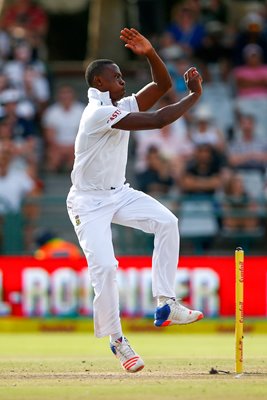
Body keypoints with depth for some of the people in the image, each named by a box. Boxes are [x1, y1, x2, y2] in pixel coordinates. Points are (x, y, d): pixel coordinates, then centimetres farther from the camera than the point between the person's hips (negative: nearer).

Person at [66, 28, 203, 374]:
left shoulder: (122, 106, 5)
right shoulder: (99, 113, -23)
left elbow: (162, 85, 5)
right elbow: (157, 121, -27)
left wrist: (150, 54, -12)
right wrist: (194, 95, -17)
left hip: (119, 194, 8)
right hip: (88, 202, -8)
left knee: (166, 222, -13)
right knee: (104, 266, -20)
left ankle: (165, 305, -12)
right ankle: (116, 341, -4)